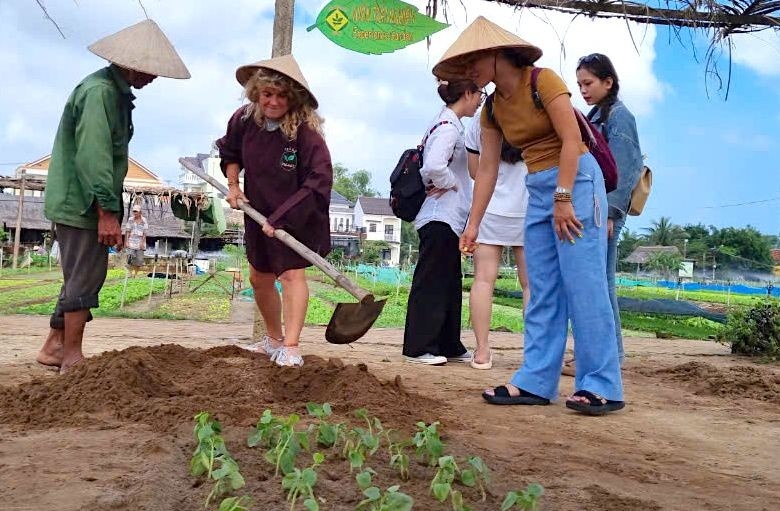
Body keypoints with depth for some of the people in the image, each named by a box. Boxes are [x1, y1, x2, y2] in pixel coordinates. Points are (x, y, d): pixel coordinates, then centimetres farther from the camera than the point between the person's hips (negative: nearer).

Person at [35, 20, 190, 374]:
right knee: (85, 278, -4)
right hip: (81, 204, -10)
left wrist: (111, 209, 21)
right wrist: (108, 211, -25)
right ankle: (72, 357, 6)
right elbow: (92, 156, -24)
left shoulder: (117, 92, 15)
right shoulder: (99, 91, -17)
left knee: (82, 278, 16)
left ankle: (54, 346, 26)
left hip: (83, 205, 10)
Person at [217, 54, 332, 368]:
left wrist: (280, 219, -28)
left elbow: (319, 182, -28)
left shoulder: (306, 132, -25)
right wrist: (232, 185, 0)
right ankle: (274, 339, 32)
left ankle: (291, 348, -17)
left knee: (292, 274, -17)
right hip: (259, 214, 7)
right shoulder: (244, 120, -8)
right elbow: (230, 152, 14)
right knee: (259, 279, 14)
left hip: (297, 217, -6)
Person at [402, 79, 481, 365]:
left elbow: (431, 165, 21)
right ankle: (418, 347, 2)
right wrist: (452, 183, -13)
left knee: (449, 284, 13)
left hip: (448, 219, 10)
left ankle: (449, 346, 20)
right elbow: (434, 167, -29)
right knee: (430, 282, -5)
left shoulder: (447, 124, 16)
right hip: (440, 218, -10)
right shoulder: (449, 126, -14)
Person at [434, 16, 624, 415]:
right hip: (537, 190, 8)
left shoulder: (542, 81, -10)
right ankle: (535, 381, 8)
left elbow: (572, 140, -15)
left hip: (575, 181, -7)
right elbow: (487, 169, 10)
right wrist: (473, 225, 7)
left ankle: (602, 386, -4)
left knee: (583, 285, -9)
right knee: (543, 291, 5)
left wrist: (563, 199, -19)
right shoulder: (493, 110, 10)